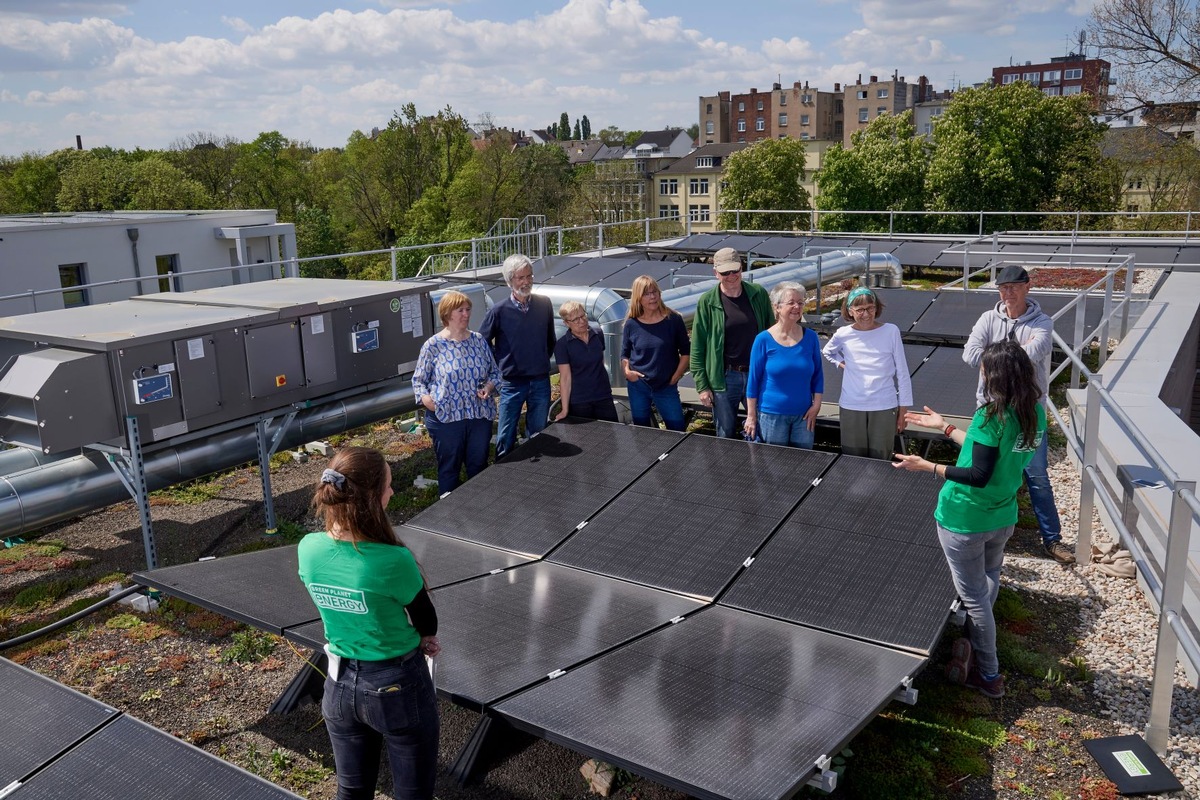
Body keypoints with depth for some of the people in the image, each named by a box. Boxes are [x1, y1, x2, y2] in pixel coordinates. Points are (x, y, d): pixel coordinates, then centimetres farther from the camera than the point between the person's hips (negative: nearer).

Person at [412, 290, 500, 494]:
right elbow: (418, 380, 0)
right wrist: (425, 397, -19)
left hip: (480, 415, 3)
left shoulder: (478, 341, 4)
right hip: (446, 417, -3)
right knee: (449, 469, 10)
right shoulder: (433, 345, -6)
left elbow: (494, 372, 13)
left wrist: (489, 386, -7)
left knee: (479, 466, 15)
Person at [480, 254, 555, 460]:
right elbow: (482, 343, 3)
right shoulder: (499, 311, -9)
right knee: (505, 437, 2)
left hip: (541, 381, 3)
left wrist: (544, 359, 12)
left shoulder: (544, 304, 0)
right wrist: (500, 363, 2)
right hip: (512, 383, -3)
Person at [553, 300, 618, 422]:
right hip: (578, 402, -3)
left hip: (604, 397, 4)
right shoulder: (562, 344, -10)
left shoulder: (598, 334, 2)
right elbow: (565, 377, -13)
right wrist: (565, 410, -16)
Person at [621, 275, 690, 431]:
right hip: (638, 387, 1)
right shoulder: (631, 324, -3)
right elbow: (625, 355, 8)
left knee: (677, 430, 0)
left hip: (666, 387, -1)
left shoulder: (673, 320, -7)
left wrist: (675, 378, -4)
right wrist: (627, 371, -10)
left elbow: (685, 352, 1)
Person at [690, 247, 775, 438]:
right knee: (726, 436, 11)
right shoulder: (707, 302, -6)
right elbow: (697, 349, -3)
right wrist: (702, 386, -5)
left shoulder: (759, 295, 0)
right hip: (724, 379, -1)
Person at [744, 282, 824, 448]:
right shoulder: (763, 340, -8)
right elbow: (753, 379, -4)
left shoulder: (810, 337, 1)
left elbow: (817, 375, 9)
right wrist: (751, 416, -4)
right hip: (771, 415, -3)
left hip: (803, 415, 3)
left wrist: (816, 405, 1)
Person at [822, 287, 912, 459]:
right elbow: (827, 352, 23)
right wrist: (841, 363, 3)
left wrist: (902, 411, 2)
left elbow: (902, 373, 1)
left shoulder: (891, 331, -4)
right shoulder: (843, 334, -1)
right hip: (851, 407, 1)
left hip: (884, 407, -1)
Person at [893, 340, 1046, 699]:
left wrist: (928, 466, -20)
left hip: (964, 520, -7)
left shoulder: (990, 416, -24)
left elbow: (979, 475, -24)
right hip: (1003, 518, 7)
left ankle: (989, 675, 21)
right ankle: (974, 645, 37)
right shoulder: (1035, 413, 0)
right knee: (988, 583, 26)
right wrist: (945, 427, 15)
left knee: (974, 596, 7)